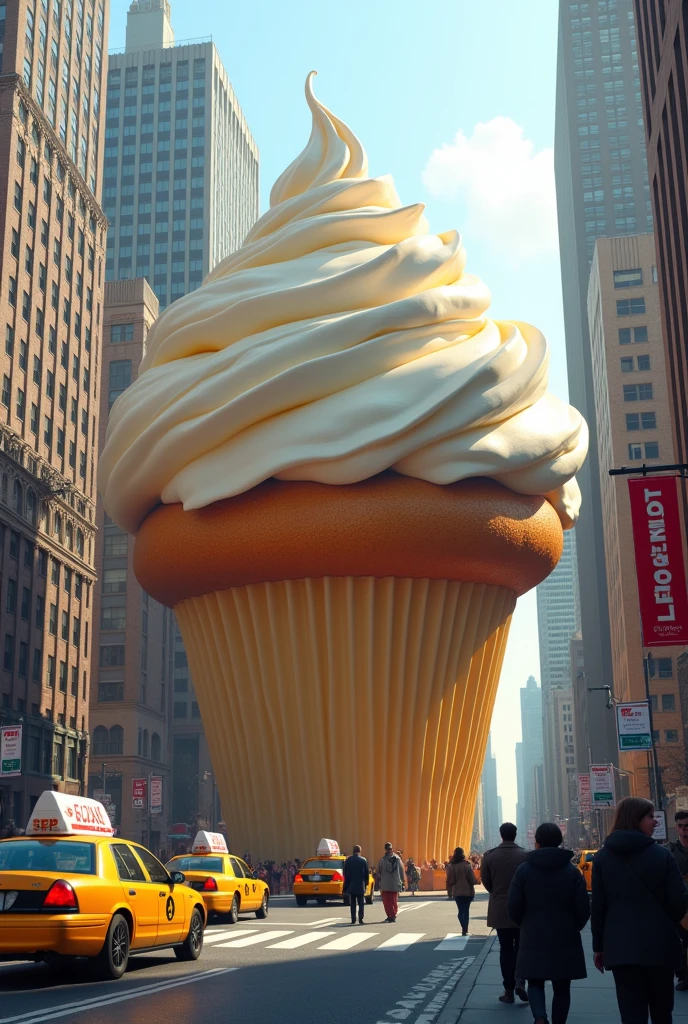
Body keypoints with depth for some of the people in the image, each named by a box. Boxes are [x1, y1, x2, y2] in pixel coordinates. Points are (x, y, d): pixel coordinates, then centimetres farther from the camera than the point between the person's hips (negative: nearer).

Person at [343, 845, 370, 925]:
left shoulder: (348, 860, -1)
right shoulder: (363, 860, -5)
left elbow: (345, 874, 2)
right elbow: (367, 873, -2)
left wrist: (346, 885, 8)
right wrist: (366, 884, 9)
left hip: (351, 885, 2)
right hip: (361, 885, -1)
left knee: (352, 904, 10)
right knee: (361, 903, 4)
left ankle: (353, 919, 7)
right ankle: (360, 919, -6)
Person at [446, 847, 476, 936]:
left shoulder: (450, 866, -4)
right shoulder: (467, 865, -7)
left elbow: (449, 880, -3)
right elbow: (472, 879, -5)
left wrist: (449, 892, 7)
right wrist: (472, 891, 9)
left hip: (457, 892, 0)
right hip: (468, 891, 0)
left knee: (461, 910, 7)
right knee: (466, 910, 14)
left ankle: (464, 928, -14)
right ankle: (465, 929, 13)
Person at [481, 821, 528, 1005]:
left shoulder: (490, 856, -6)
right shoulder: (525, 855, -9)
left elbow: (485, 881, 1)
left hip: (499, 910, 1)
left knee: (506, 949, 8)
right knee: (521, 946, 12)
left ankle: (509, 990, 8)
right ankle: (519, 981, -7)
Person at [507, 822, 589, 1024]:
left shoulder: (524, 869, -5)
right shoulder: (572, 871, -2)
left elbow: (513, 907, -6)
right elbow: (583, 909, -5)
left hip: (534, 939, -1)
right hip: (565, 940, 1)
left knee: (535, 982, 10)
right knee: (561, 988, 12)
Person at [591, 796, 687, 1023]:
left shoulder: (602, 857, 2)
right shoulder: (662, 855, -5)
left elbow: (598, 906, 1)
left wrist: (598, 946, 9)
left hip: (621, 946, 1)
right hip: (659, 944, -1)